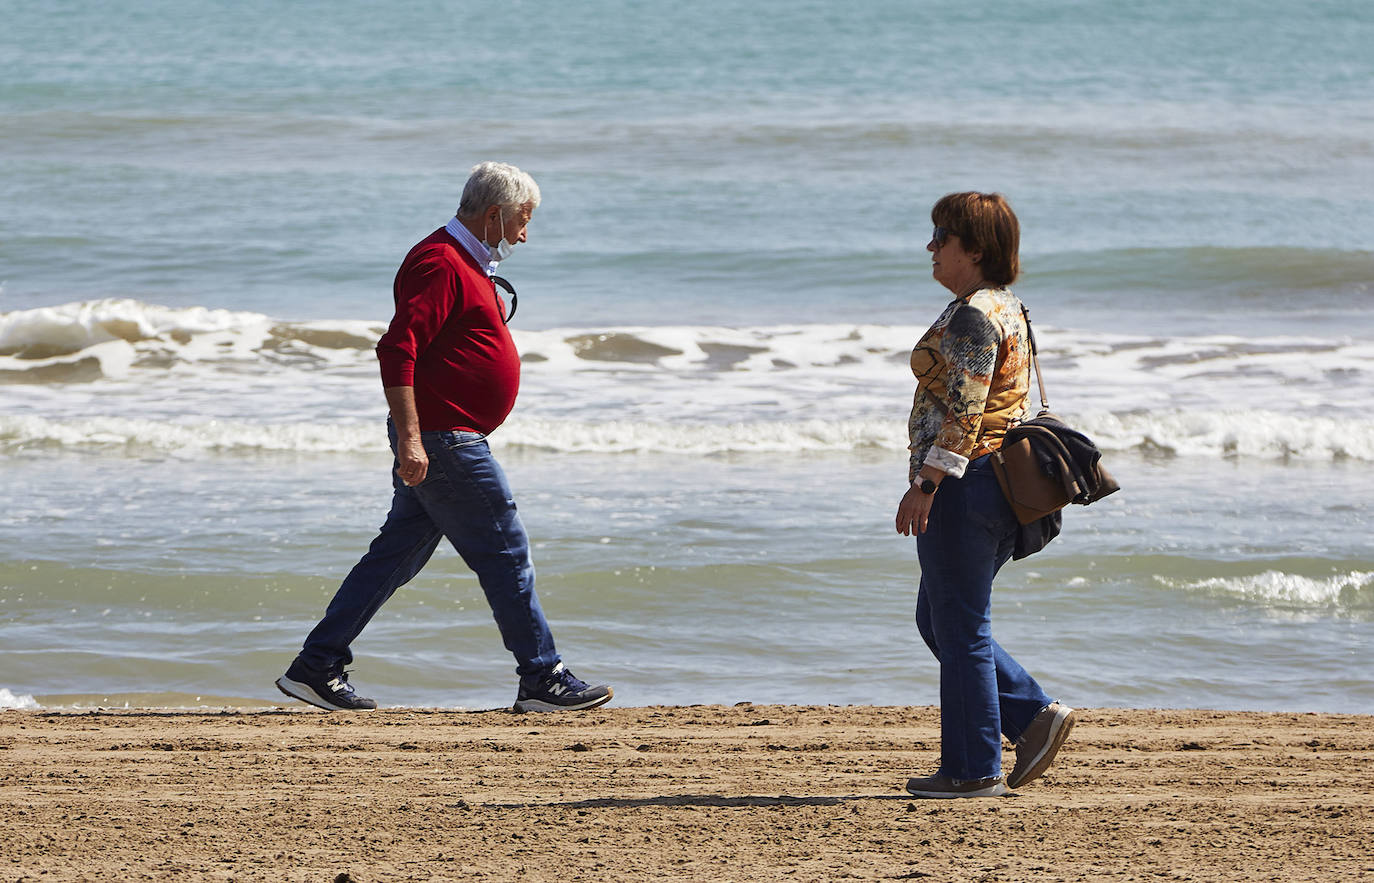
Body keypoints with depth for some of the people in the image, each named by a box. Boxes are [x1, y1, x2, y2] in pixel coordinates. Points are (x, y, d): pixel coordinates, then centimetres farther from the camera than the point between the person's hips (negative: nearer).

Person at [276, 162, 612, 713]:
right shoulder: (440, 263, -15)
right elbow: (397, 349, -23)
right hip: (442, 440, -11)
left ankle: (317, 668, 12)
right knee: (505, 554, -4)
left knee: (397, 555, 11)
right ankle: (542, 680, 1)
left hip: (443, 439, 11)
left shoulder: (466, 264, 19)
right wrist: (410, 437, -28)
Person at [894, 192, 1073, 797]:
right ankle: (1034, 715, 9)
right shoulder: (1005, 307, 17)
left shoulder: (972, 315, -15)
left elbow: (963, 412, -22)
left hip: (964, 480, -11)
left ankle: (972, 771, 3)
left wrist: (925, 484, -24)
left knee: (960, 627, -2)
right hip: (998, 481, 11)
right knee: (937, 618, 17)